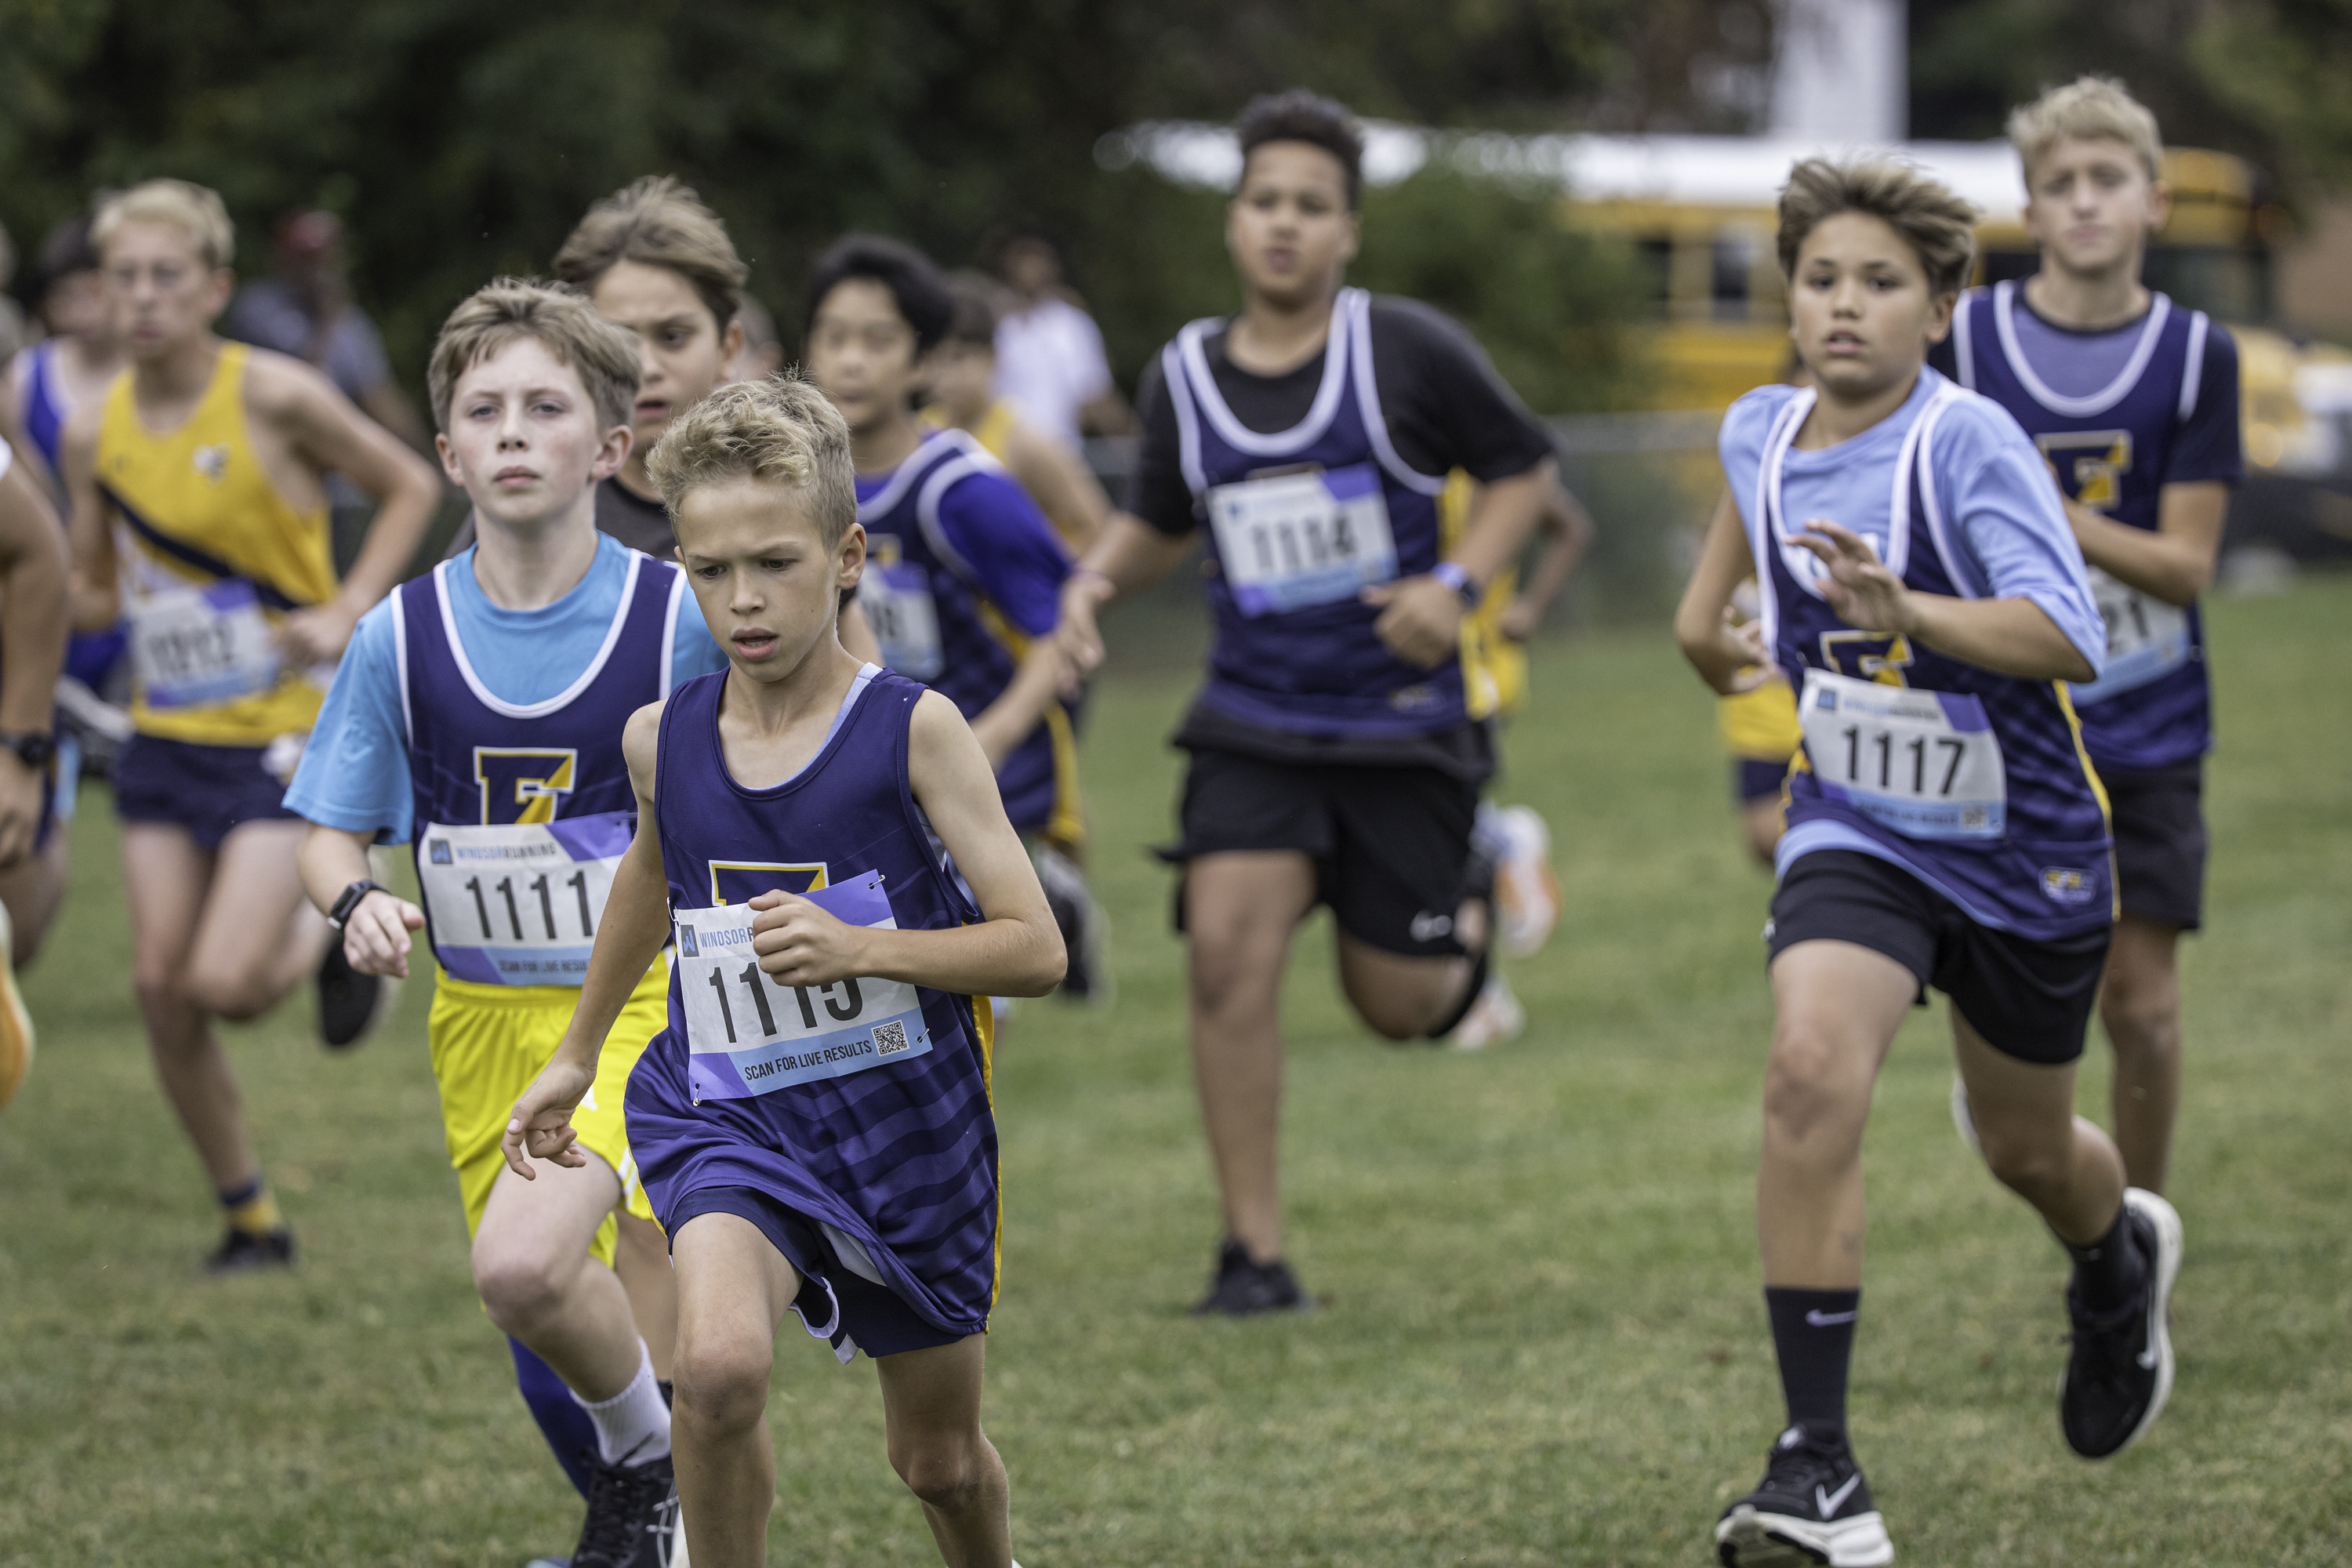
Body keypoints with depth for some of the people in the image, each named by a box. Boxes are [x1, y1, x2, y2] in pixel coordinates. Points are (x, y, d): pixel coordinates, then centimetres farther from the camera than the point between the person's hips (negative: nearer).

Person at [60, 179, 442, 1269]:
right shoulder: (94, 433, 2)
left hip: (284, 731, -5)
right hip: (164, 737, 5)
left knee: (224, 984, -17)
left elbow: (410, 489, 0)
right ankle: (250, 1218, 16)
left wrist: (348, 611, -11)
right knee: (161, 990, -1)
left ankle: (330, 933, 18)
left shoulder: (274, 398, -12)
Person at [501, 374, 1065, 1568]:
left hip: (903, 1114, -1)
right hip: (729, 1111, 1)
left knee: (939, 1457, 16)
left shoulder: (913, 729, -13)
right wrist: (577, 1053, 31)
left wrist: (862, 947, -29)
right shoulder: (662, 739, -3)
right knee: (720, 1364, -31)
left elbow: (1036, 949, -14)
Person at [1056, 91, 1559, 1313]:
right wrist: (1096, 578, -2)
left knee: (1399, 1008, 3)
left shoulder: (1408, 352, -8)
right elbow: (1160, 523, 19)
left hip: (1403, 726, -2)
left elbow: (1521, 469, 4)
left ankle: (1470, 905, 41)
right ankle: (1254, 1252, -10)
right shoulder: (1183, 377, 2)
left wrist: (1458, 583, -12)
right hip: (1254, 723, 2)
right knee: (1228, 948, -19)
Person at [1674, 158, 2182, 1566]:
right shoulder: (1763, 430, -4)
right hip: (1857, 831, 3)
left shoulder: (1971, 446, -23)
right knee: (1813, 1071, -25)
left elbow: (2070, 640, -35)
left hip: (2024, 847, -3)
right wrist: (1709, 602, 25)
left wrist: (1910, 612, -48)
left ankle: (2121, 1260, 58)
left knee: (2028, 1147, 17)